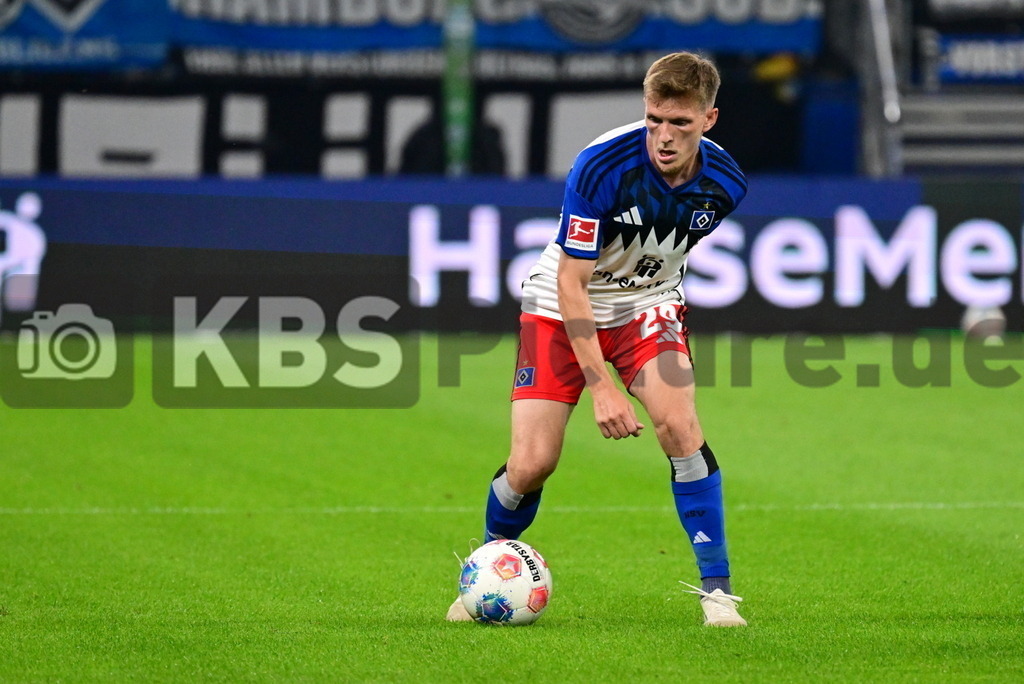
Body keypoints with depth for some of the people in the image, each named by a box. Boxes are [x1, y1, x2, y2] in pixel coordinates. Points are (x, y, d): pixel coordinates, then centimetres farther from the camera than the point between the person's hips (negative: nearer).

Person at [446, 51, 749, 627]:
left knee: (679, 425, -23)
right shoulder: (601, 168, -30)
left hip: (648, 304, 3)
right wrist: (602, 388, -29)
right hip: (562, 308, -2)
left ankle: (718, 590, -13)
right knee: (532, 464, -10)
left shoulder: (725, 181, -16)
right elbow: (571, 282, -26)